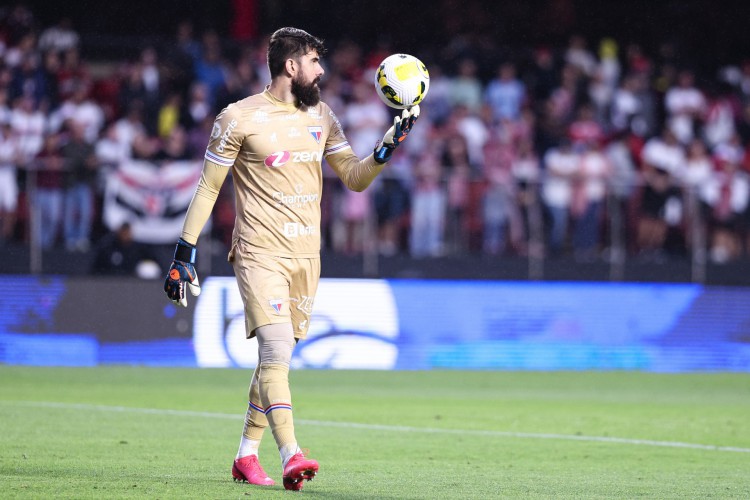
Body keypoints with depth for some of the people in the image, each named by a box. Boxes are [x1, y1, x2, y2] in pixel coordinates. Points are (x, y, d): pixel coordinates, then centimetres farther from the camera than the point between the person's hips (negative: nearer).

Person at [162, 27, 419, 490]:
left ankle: (247, 455, 22)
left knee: (276, 358, 11)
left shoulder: (320, 115, 12)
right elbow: (208, 187, -1)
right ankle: (291, 457, -26)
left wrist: (389, 145, -3)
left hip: (306, 255, 6)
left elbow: (355, 177, 14)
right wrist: (185, 253, -3)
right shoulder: (240, 118, -6)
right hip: (260, 254, -6)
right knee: (276, 350, -19)